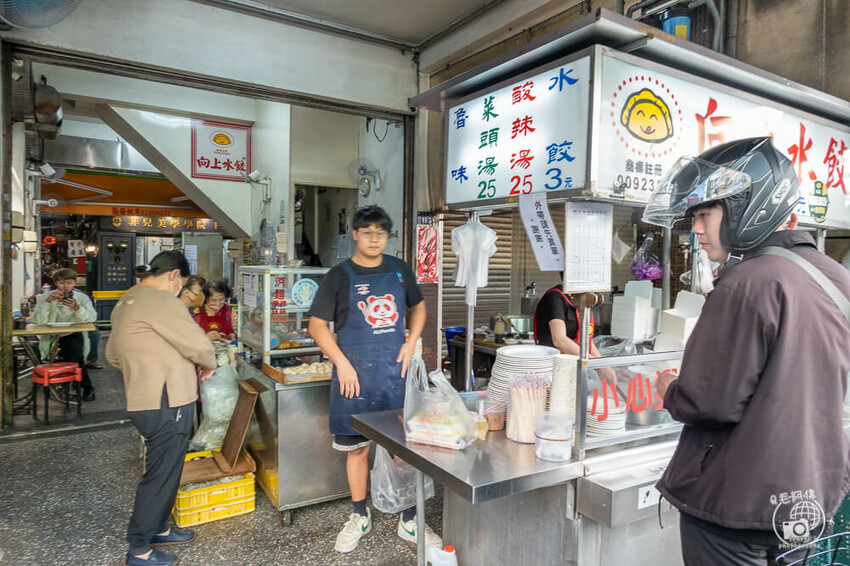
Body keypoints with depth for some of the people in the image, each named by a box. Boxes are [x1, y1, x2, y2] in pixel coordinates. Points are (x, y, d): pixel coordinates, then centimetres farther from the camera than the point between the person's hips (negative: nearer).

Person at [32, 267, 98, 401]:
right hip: (52, 338, 0)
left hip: (74, 336, 0)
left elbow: (91, 319, -10)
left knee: (75, 343, -32)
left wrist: (77, 308, -26)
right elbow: (39, 321, -9)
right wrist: (48, 302, -19)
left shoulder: (82, 298, 7)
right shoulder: (45, 297, 7)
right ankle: (87, 387, -7)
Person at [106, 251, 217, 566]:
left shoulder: (127, 302, 14)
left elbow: (113, 354, 22)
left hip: (145, 400, 10)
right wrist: (208, 364, -1)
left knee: (167, 469, 23)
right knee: (161, 475, 3)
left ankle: (158, 528, 38)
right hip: (167, 404, -10)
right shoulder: (161, 300, -19)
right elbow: (197, 344, -21)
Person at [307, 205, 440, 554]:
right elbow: (317, 325, -3)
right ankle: (360, 517, 31)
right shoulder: (340, 276, -3)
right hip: (356, 374, -2)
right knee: (357, 446, 9)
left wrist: (411, 342, 3)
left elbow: (418, 306, 19)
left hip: (396, 371, 3)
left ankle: (409, 521, 24)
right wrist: (341, 362, -13)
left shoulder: (399, 270, 6)